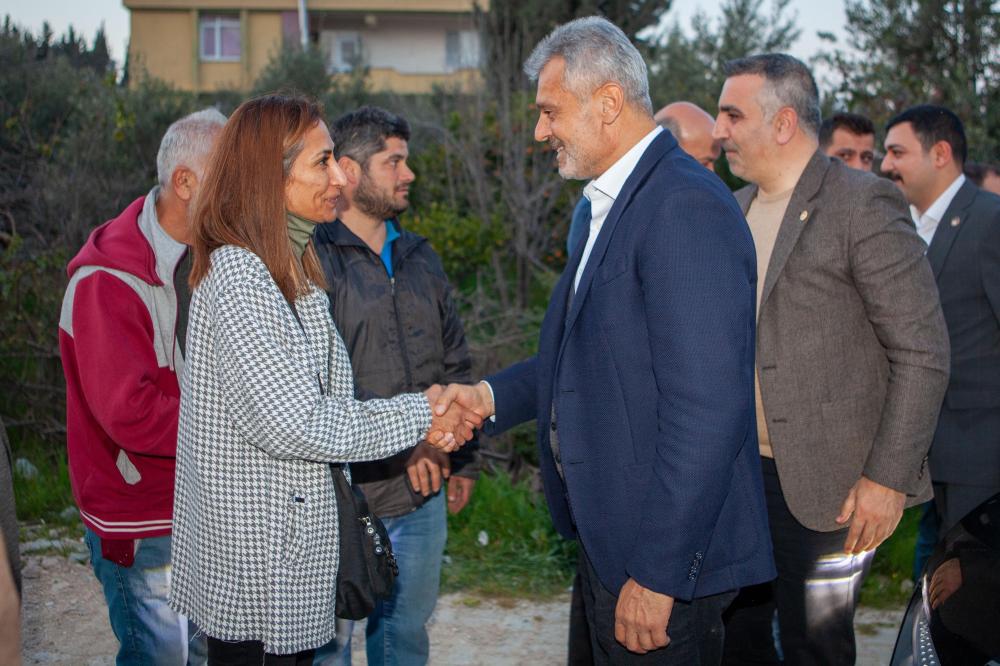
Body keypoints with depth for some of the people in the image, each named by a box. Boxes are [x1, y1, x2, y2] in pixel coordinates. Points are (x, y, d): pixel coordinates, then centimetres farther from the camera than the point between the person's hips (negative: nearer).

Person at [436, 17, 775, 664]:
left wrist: (657, 574, -23)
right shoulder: (614, 202, 12)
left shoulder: (687, 205, -20)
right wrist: (492, 396, 4)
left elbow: (706, 411, -25)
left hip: (668, 560, -9)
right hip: (607, 537, 10)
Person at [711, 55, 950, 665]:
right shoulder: (737, 209, 11)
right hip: (739, 471, 7)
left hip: (826, 483, -7)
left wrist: (889, 477, -17)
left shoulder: (864, 205, -12)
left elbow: (923, 352, -14)